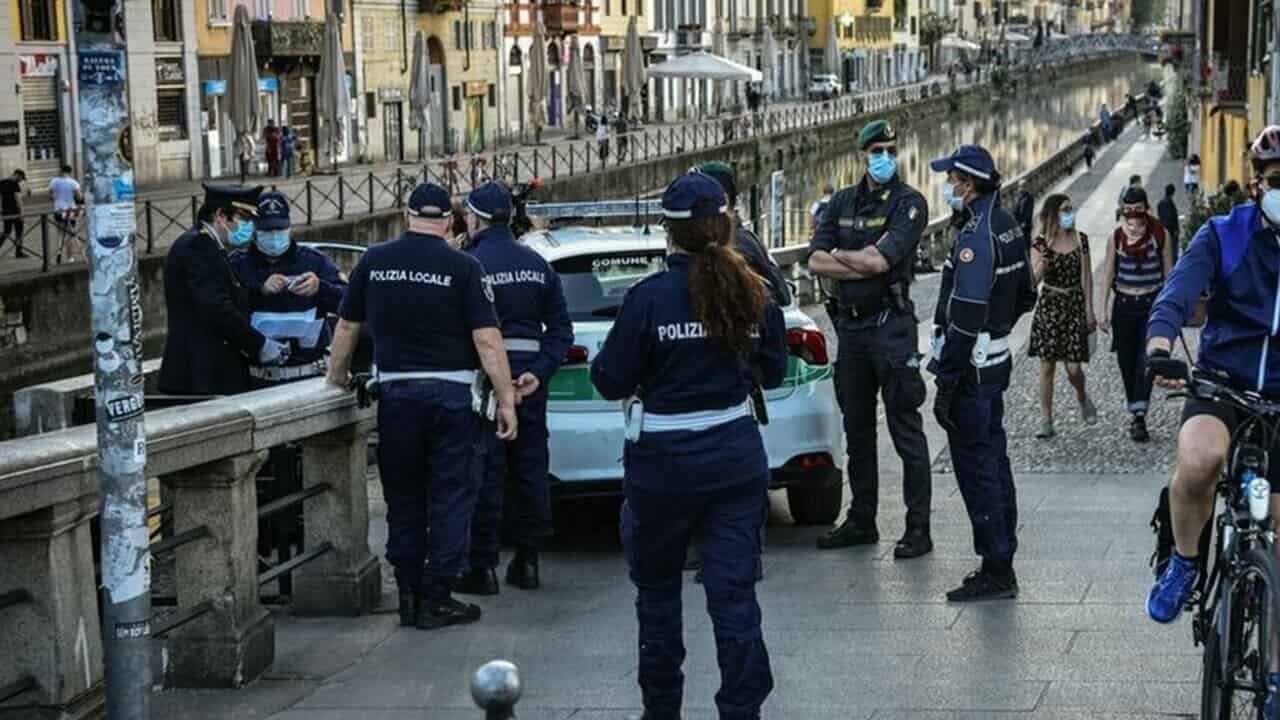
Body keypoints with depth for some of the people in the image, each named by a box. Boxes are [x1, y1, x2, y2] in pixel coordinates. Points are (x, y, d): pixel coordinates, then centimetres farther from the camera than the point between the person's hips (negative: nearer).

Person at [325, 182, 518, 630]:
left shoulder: (374, 262, 4)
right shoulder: (462, 267, -6)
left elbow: (347, 326, 13)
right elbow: (487, 338, -10)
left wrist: (338, 375, 29)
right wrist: (506, 399, -6)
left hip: (395, 392, 3)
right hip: (451, 394, -3)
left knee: (403, 497, 14)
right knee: (450, 498, 4)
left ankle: (409, 595, 16)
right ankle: (436, 598, 4)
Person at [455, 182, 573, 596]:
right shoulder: (537, 265, 8)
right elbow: (561, 328, 4)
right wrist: (540, 372, -3)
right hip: (528, 372, 5)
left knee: (485, 473, -1)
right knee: (531, 470, 11)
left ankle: (483, 566, 0)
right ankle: (527, 562, 16)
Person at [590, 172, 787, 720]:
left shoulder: (650, 296, -14)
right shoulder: (753, 294, -1)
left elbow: (610, 381, -10)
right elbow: (773, 371, 11)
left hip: (664, 463, -3)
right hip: (737, 458, 3)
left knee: (657, 588, 16)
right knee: (734, 593, 4)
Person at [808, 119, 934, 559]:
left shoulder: (909, 203, -7)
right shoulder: (842, 202, 11)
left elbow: (879, 261, -19)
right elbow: (815, 262, 2)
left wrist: (838, 256, -2)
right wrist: (864, 263, -11)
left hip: (891, 324, -6)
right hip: (850, 324, 6)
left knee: (906, 431, -5)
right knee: (857, 429, 13)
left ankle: (918, 529, -2)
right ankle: (861, 522, 23)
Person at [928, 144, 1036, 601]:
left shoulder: (976, 236, -21)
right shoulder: (1007, 227, 10)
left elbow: (965, 319, -25)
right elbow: (1025, 295, 21)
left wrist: (946, 384, -23)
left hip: (971, 368, -10)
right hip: (996, 359, 10)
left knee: (975, 466, -5)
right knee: (993, 461, 15)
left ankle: (997, 571, -2)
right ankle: (1001, 563, 23)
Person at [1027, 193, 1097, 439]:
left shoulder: (1080, 239, 3)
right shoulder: (1041, 243, -2)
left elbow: (1086, 276, 5)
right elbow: (1033, 279, -10)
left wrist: (1089, 310, 1)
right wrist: (1043, 259, -29)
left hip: (1074, 306, 1)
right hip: (1048, 306, 0)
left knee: (1073, 367, -4)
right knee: (1047, 365, 0)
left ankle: (1083, 399, 29)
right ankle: (1046, 420, 7)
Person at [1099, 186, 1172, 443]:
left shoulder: (1159, 235, -3)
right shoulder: (1117, 237, 0)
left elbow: (1168, 272, 4)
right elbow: (1108, 273, 5)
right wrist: (1104, 310, 2)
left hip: (1152, 303, -2)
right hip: (1124, 304, 2)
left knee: (1146, 360, -12)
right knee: (1127, 362, 7)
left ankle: (1139, 417, -16)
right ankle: (1136, 414, 21)